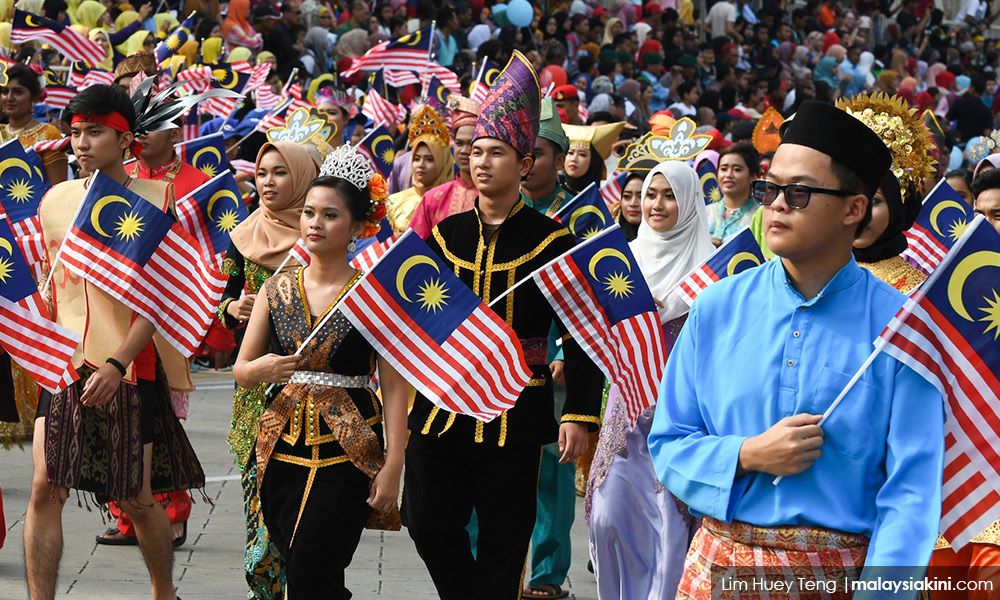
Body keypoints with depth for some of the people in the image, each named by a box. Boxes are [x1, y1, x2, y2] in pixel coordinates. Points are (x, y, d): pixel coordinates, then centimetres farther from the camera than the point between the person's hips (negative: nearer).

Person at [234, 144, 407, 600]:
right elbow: (241, 370, 13)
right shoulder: (276, 290, 8)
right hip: (282, 448, 4)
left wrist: (393, 465, -13)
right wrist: (263, 369, -11)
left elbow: (394, 386, -6)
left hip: (347, 452, -4)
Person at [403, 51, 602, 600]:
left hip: (516, 412, -3)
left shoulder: (550, 240, -4)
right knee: (429, 522, 3)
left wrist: (580, 415, -12)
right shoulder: (444, 234, 6)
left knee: (503, 542, 3)